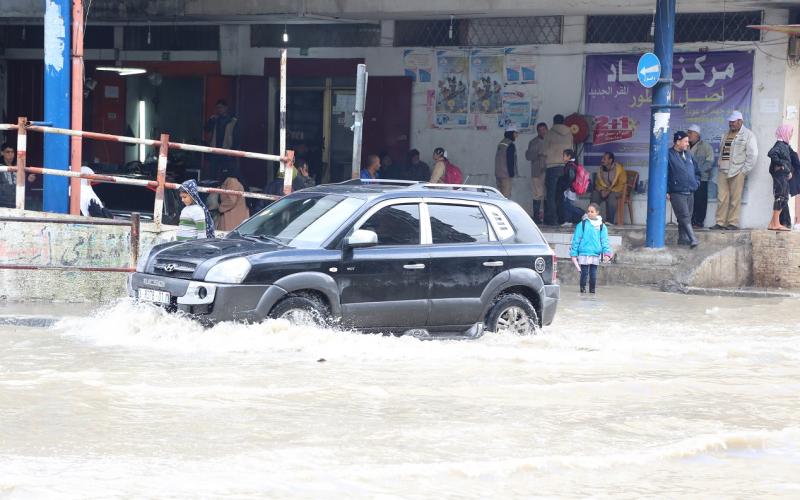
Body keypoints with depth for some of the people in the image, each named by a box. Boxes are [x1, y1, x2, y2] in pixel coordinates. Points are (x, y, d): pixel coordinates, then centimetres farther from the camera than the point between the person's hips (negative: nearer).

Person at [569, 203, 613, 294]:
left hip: (596, 255, 2)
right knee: (584, 274, 0)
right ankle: (583, 290, 10)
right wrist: (573, 254, -3)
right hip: (584, 254, -2)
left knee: (593, 275, 5)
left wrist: (606, 252, -8)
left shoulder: (602, 226, 8)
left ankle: (592, 292, 15)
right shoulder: (582, 224, 0)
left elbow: (604, 240, 5)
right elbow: (576, 240, 1)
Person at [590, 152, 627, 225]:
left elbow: (622, 185, -13)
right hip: (604, 190, 4)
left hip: (616, 191, -4)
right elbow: (598, 183, 9)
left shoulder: (619, 169, -12)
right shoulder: (601, 169, 3)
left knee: (611, 196, -38)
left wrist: (610, 191, -22)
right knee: (595, 193, -27)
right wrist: (602, 190, -12)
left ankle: (609, 220, -33)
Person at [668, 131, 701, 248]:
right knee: (684, 216, -14)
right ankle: (693, 239, -22)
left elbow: (696, 170, 25)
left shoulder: (688, 154, 15)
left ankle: (683, 238, 17)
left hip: (690, 192, 7)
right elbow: (664, 174, -7)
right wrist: (666, 191, -11)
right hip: (677, 193, -7)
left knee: (687, 216, 9)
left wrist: (696, 182, 10)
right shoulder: (669, 155, -7)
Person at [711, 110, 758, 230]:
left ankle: (733, 223, -2)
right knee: (721, 198, 1)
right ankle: (720, 222, 3)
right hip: (723, 171, 6)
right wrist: (719, 164, 12)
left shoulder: (748, 135, -1)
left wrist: (744, 171, -9)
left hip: (737, 172, -6)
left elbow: (752, 155, -6)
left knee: (735, 199, -5)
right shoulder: (727, 135, 20)